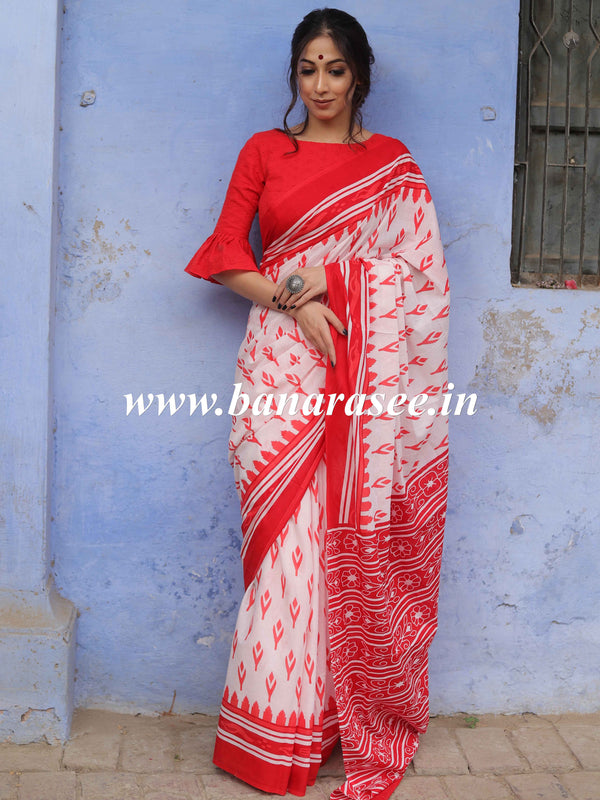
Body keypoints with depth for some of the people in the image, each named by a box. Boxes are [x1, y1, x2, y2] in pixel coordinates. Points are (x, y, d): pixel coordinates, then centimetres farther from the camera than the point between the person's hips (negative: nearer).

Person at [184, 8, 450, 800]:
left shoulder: (393, 163, 13)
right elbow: (225, 255, 6)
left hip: (370, 370, 0)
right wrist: (292, 301, -8)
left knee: (359, 536, -1)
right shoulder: (264, 151, 14)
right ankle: (284, 730, 9)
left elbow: (416, 268, 5)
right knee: (288, 535, -2)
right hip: (283, 364, 1)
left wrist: (320, 279, -7)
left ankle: (364, 720, 12)